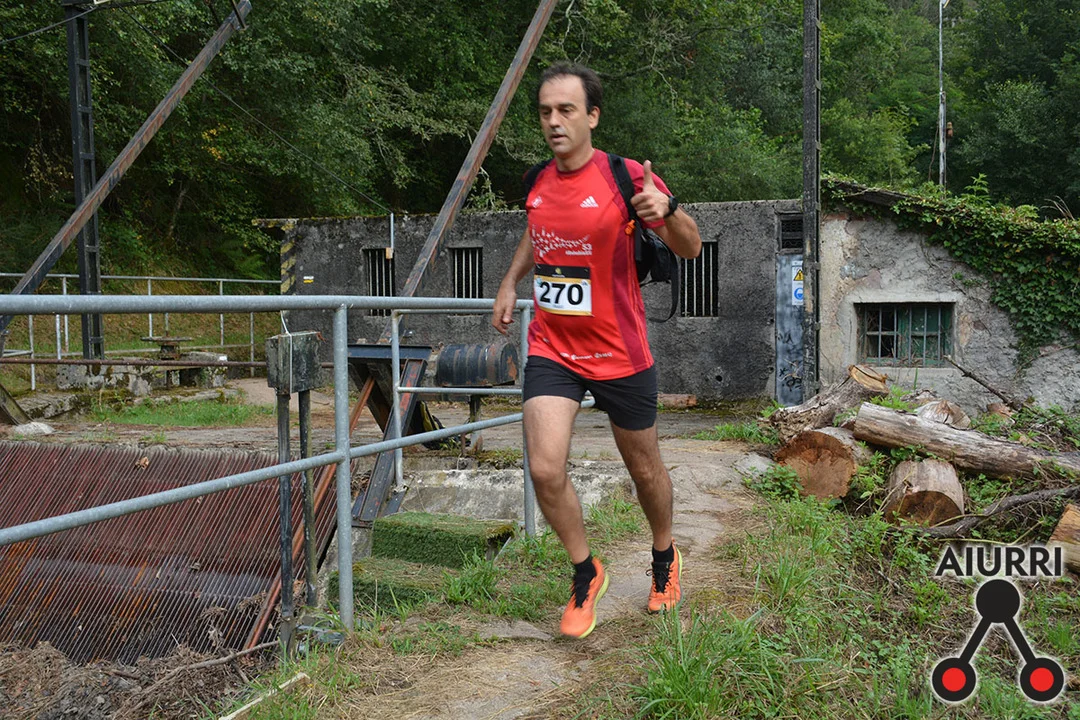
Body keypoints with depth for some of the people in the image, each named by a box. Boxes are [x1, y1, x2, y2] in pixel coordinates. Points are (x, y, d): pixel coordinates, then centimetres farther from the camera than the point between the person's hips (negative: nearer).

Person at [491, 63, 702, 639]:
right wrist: (510, 283, 15)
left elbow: (690, 249, -11)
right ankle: (586, 575, 15)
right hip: (550, 349, 3)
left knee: (644, 469, 13)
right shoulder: (536, 182, 3)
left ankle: (664, 558, 43)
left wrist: (666, 209, -31)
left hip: (619, 354, -3)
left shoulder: (625, 178, -12)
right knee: (545, 470, -11)